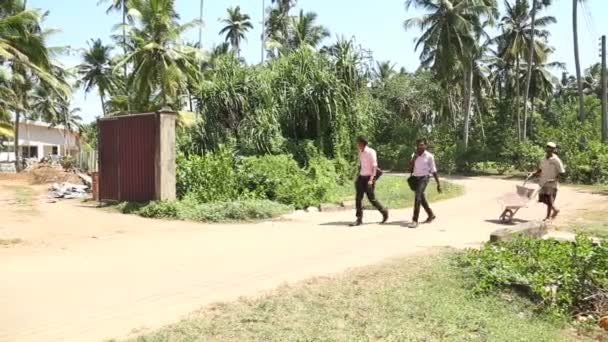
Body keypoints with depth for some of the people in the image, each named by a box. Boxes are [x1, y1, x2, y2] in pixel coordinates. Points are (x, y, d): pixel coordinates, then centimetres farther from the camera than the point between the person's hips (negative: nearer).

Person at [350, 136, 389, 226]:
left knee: (371, 198, 0)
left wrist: (371, 179, -20)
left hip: (368, 177, -7)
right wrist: (358, 178, 15)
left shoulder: (371, 152, -12)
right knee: (358, 198, 0)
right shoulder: (360, 152, 10)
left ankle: (384, 212, 21)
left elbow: (374, 166, -13)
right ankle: (359, 219, 4)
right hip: (361, 177, 7)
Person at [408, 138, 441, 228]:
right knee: (421, 198, 16)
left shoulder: (429, 156, -5)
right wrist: (414, 157, -9)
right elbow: (411, 169, 0)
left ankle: (415, 220, -19)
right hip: (415, 178, 6)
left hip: (424, 178, -6)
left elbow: (434, 170, -2)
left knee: (418, 197, -20)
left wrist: (438, 184, -2)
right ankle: (431, 215, 38)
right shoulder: (414, 155, 8)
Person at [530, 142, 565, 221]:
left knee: (549, 200, -4)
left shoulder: (556, 160, -11)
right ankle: (555, 210, 31)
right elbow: (540, 170, 20)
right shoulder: (545, 159, 9)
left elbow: (562, 172, -11)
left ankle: (548, 216, 12)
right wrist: (533, 174, 8)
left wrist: (555, 179, -22)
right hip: (543, 183, 7)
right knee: (543, 199, 9)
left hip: (551, 184, -6)